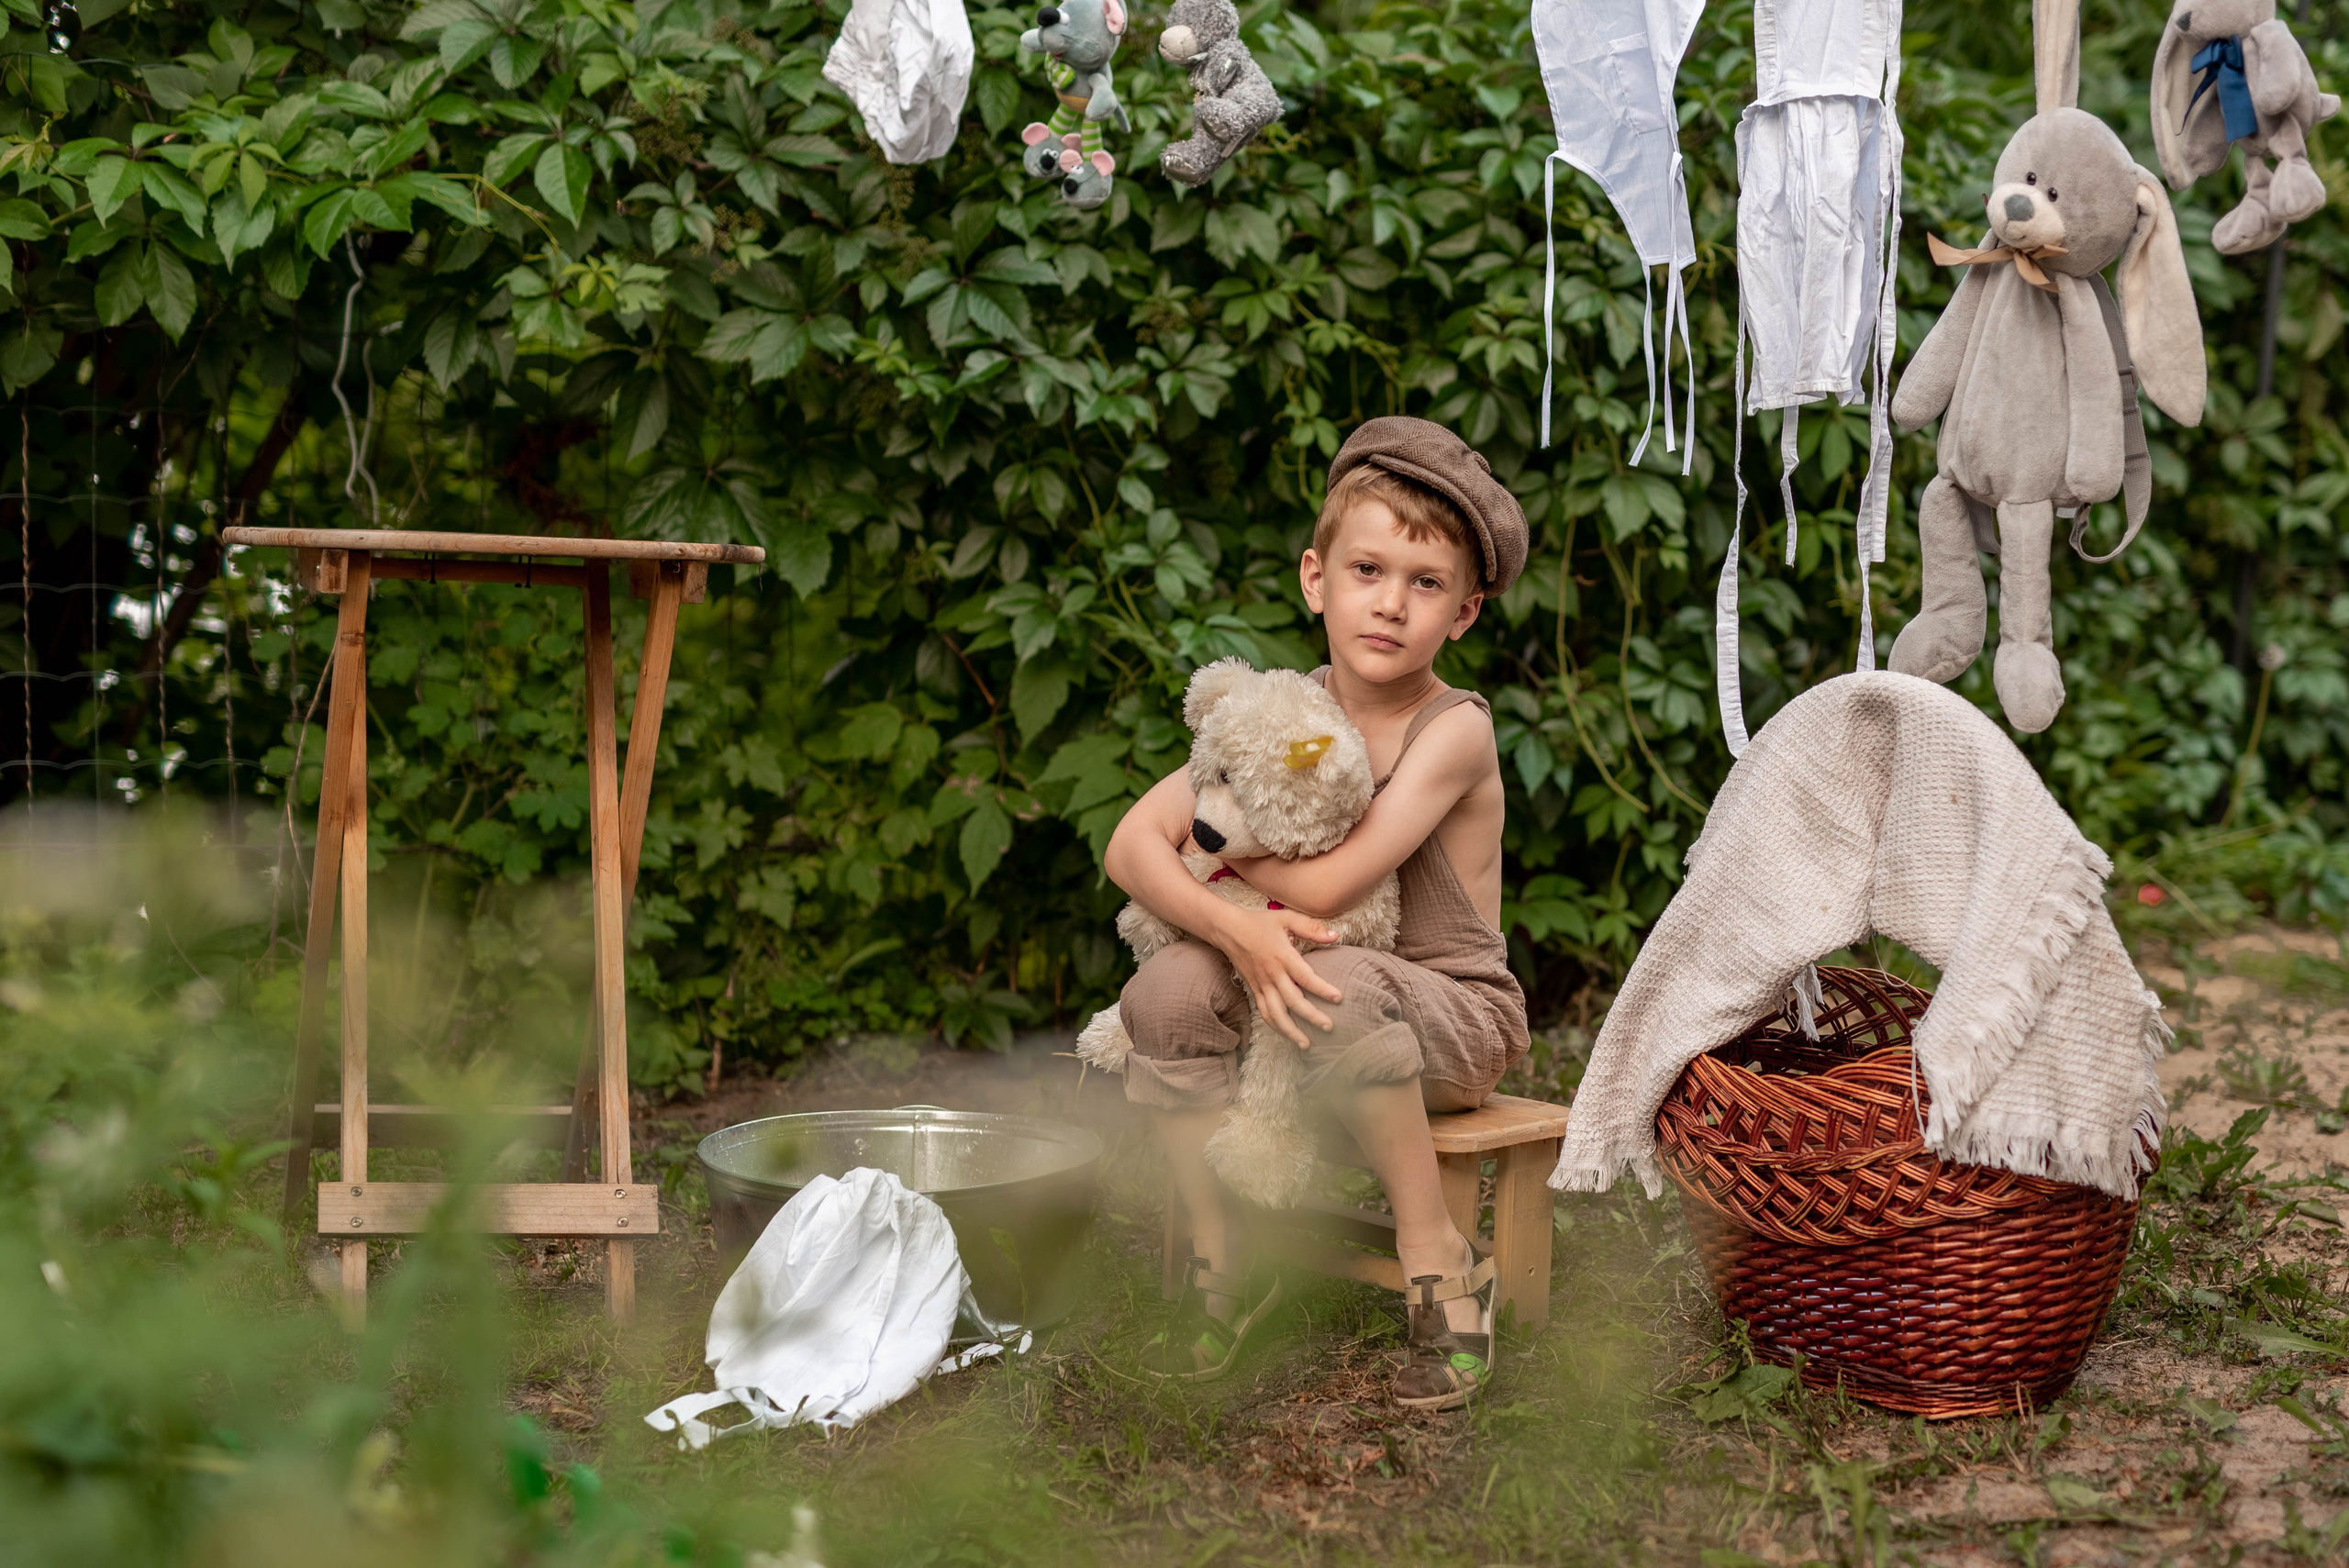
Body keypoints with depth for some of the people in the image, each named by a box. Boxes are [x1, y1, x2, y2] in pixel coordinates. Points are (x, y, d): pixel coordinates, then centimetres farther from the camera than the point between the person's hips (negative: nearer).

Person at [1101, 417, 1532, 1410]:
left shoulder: (1454, 732, -17)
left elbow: (1327, 887, -27)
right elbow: (1131, 847, -11)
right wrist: (1235, 926, -30)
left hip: (1454, 1022, -5)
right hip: (1300, 1015, 5)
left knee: (1336, 982, -37)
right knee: (1170, 986, -22)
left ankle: (1440, 1262, -17)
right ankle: (1222, 1262, -4)